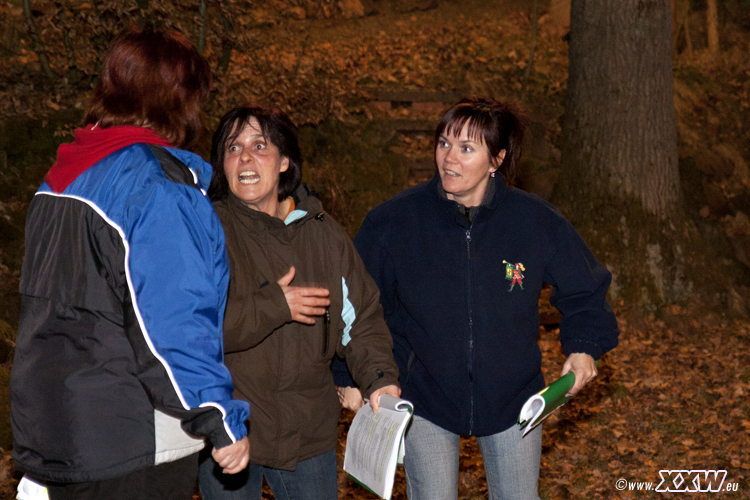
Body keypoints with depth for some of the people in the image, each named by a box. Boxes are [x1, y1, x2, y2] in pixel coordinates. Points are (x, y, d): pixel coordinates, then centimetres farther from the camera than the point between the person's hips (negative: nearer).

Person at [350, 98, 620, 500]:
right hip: (424, 400, -1)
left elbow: (584, 289, 5)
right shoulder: (393, 221, -14)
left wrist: (584, 347, -8)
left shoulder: (536, 221, -11)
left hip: (512, 400, 1)